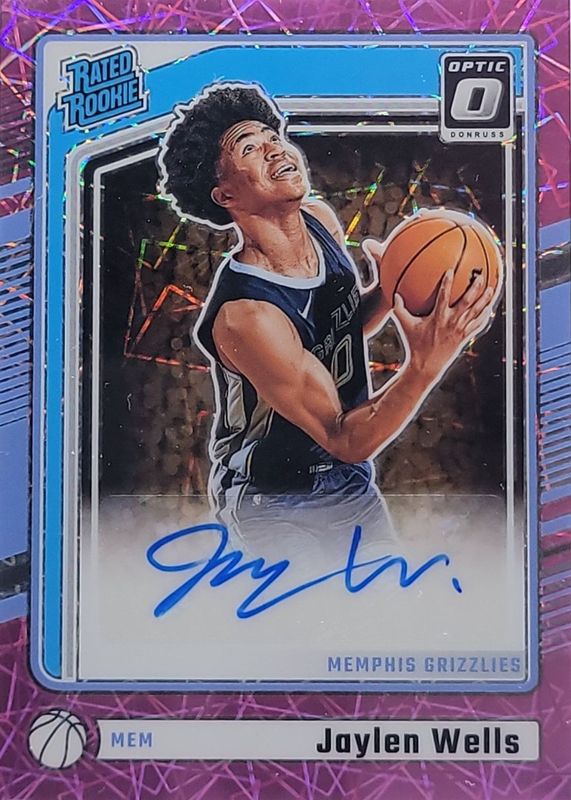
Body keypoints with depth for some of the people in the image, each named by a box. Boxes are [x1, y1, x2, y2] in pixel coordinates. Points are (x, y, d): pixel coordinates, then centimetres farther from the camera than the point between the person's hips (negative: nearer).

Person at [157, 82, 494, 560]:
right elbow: (346, 441, -28)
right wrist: (426, 364, -41)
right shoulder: (243, 315, -33)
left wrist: (389, 293, -11)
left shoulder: (322, 220, -8)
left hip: (351, 484, 7)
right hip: (275, 503, -7)